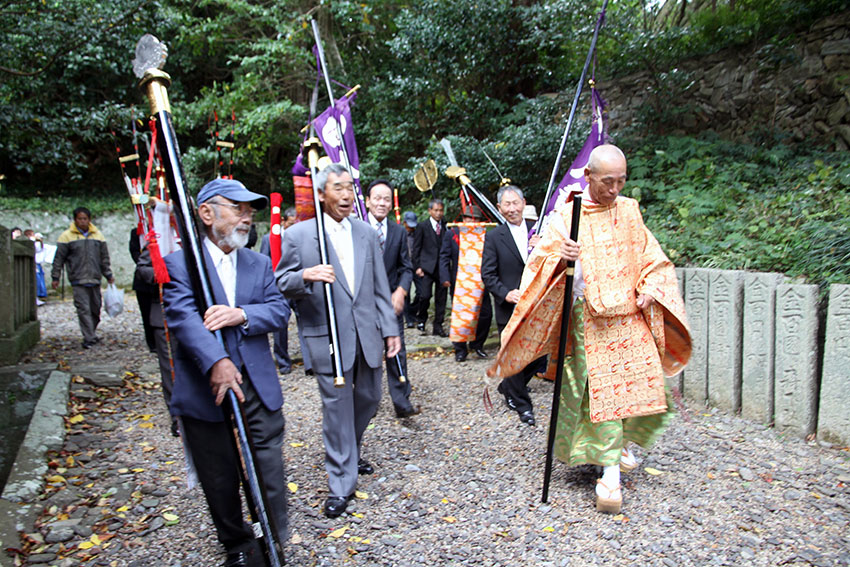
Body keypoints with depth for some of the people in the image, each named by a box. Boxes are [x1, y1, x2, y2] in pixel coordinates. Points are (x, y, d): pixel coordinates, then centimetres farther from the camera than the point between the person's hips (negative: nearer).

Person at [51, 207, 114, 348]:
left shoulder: (98, 235, 10)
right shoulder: (67, 236, 0)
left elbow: (104, 258, 17)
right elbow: (59, 259, 3)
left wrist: (108, 275, 16)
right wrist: (55, 277, 3)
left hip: (95, 279, 4)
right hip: (78, 280, -4)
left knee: (95, 308, 9)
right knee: (83, 308, -9)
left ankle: (91, 334, 24)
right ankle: (89, 338, -7)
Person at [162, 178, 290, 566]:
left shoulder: (259, 264, 12)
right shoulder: (179, 263, -3)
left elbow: (278, 309, 1)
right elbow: (183, 316, -18)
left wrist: (242, 314, -20)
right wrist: (216, 362, -33)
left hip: (258, 388, 3)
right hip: (204, 389, -2)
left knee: (270, 471, 4)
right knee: (219, 480, 13)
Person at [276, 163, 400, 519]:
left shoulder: (367, 233, 9)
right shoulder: (298, 235, -4)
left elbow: (379, 287, 10)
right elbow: (281, 284, -3)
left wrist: (390, 329, 7)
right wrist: (306, 276, -25)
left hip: (366, 333, 5)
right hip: (327, 336, -4)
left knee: (369, 398, 16)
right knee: (337, 406, 2)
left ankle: (350, 452, 44)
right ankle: (341, 484, 18)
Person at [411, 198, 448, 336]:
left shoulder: (446, 227, 10)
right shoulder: (422, 227, 4)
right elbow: (416, 249, 4)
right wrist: (417, 267, -4)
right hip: (427, 268, -2)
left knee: (441, 298, 4)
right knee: (425, 295, -11)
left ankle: (438, 326, 14)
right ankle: (421, 319, 15)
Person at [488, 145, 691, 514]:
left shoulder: (629, 211, 10)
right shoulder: (566, 214, -1)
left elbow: (651, 258, 16)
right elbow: (540, 259, -8)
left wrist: (649, 290, -1)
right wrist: (558, 256, -30)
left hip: (630, 314, 3)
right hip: (588, 317, -3)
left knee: (643, 384, 0)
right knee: (601, 391, -4)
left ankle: (622, 440, 29)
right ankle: (610, 473, 8)